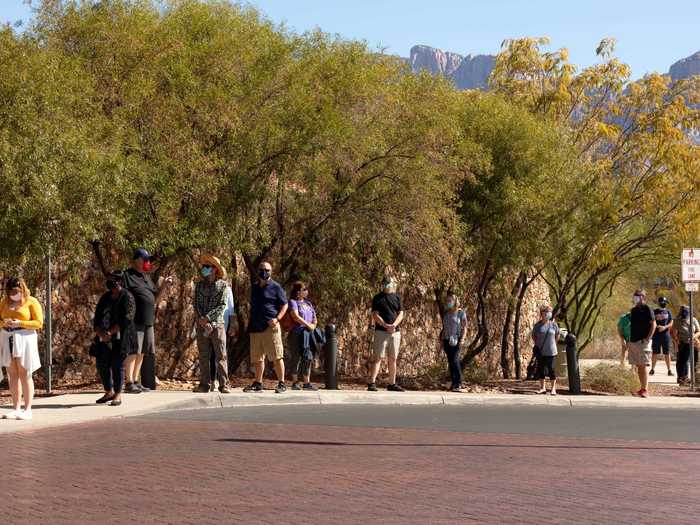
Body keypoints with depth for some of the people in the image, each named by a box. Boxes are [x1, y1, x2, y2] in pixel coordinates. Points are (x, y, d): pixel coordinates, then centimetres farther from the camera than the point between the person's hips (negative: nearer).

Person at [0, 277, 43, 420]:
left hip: (24, 338, -5)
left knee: (24, 374, -4)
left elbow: (39, 323, -6)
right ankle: (15, 408, 8)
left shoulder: (31, 302, -1)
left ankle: (27, 409, -3)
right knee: (12, 375, 5)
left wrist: (20, 323, -17)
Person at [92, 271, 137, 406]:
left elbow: (125, 320, -15)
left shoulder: (127, 298, -5)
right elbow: (97, 318, 10)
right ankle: (109, 392, 16)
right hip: (105, 339, 6)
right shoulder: (105, 298, 15)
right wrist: (100, 333, -9)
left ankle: (118, 395, 0)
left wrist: (110, 332, -19)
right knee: (101, 363, 1)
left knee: (117, 363, -8)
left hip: (120, 337, -6)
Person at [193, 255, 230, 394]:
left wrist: (207, 317, -13)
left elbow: (222, 306, -5)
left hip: (217, 323, -3)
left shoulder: (222, 285, 2)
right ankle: (204, 384, 7)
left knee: (221, 355, -7)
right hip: (202, 325, 3)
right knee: (203, 356, 4)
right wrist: (201, 320, -9)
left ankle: (223, 385, -8)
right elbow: (196, 305, 6)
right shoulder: (199, 285, 12)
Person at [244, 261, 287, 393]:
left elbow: (284, 305, 0)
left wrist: (277, 318, -14)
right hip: (255, 327, 6)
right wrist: (250, 324, 16)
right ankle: (258, 384, 18)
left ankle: (281, 384, -5)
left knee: (277, 356, -8)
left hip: (270, 327, -6)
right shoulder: (254, 287, 18)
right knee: (257, 358, 11)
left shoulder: (275, 287, -1)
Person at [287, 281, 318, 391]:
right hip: (296, 334, -7)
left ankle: (307, 383, 8)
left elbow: (314, 318, 20)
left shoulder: (308, 303, 20)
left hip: (308, 334, 7)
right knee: (296, 357, -3)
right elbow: (295, 316, -15)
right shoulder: (293, 302, -2)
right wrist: (308, 325, -15)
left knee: (308, 358, 4)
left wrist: (314, 325, -1)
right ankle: (295, 382, 2)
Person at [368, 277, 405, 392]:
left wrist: (394, 325, -13)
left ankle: (392, 384, 14)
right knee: (377, 358, -9)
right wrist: (386, 325, -19)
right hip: (381, 331, -4)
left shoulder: (397, 297, 13)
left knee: (393, 359, 8)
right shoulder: (378, 298, 2)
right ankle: (372, 383, -13)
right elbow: (375, 315, -6)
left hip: (395, 332, 4)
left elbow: (401, 314, 6)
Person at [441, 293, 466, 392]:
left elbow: (464, 327, -6)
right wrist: (442, 341, 14)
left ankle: (458, 384, -13)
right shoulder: (446, 313, 14)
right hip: (447, 340, 6)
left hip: (456, 340, -6)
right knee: (450, 361, 3)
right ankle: (453, 383, 7)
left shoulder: (461, 313, -2)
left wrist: (462, 339, -17)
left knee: (454, 360, -16)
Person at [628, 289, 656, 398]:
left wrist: (647, 338, -17)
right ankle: (642, 388, 12)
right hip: (633, 342, 7)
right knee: (638, 366, 7)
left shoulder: (647, 309, -6)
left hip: (643, 341, -7)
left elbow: (653, 324, -11)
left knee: (642, 366, -10)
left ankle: (645, 390, -9)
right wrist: (629, 340, 16)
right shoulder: (633, 310, 16)